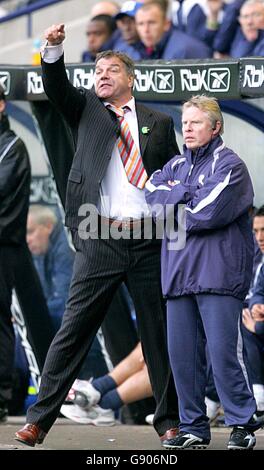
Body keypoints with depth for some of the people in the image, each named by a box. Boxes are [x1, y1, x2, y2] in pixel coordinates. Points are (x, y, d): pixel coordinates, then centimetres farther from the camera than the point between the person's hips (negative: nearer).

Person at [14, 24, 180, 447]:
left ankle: (169, 420, 17)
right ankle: (40, 419, -3)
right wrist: (54, 49, -22)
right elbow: (56, 87, -4)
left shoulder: (159, 123, 13)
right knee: (74, 329, -4)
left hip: (150, 241, 1)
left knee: (160, 333, 7)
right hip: (100, 241, -1)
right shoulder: (86, 110, 13)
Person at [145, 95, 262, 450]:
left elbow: (209, 213, -15)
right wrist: (186, 193, -9)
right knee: (182, 353, 5)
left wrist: (172, 205, -1)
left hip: (217, 271, -7)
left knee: (223, 351, -9)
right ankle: (193, 427, 12)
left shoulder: (229, 165, -2)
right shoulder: (176, 166, 20)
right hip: (179, 272, 7)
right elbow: (152, 195, 4)